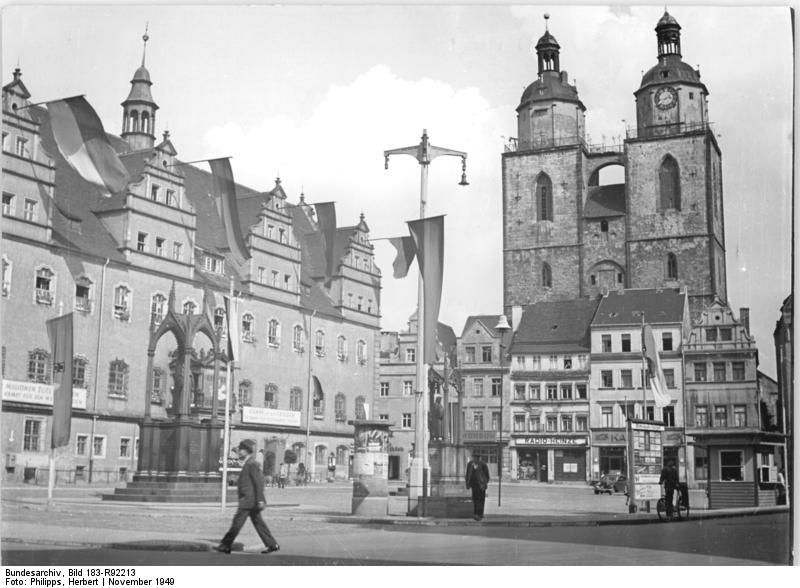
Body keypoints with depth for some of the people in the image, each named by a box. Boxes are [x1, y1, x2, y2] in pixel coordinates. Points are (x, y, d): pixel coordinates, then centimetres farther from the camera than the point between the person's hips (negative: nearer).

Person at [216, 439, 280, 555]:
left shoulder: (252, 464, -13)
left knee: (237, 522, -5)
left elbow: (259, 482, -18)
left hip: (248, 500, -10)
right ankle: (272, 545, 9)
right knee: (258, 523, 9)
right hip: (251, 501, 10)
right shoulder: (247, 464, 19)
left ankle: (226, 545, -1)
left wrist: (260, 500, -22)